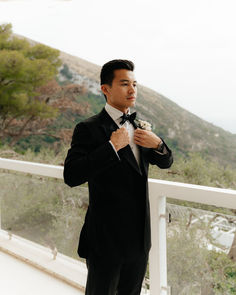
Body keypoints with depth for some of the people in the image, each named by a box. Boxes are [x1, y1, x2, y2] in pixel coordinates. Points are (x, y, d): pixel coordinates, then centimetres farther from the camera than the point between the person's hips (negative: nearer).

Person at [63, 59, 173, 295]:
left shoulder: (139, 126, 9)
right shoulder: (89, 129, -13)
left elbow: (165, 162, 17)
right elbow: (71, 176, -25)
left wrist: (157, 144, -5)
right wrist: (112, 146, -26)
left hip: (140, 239, 7)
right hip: (106, 240, -6)